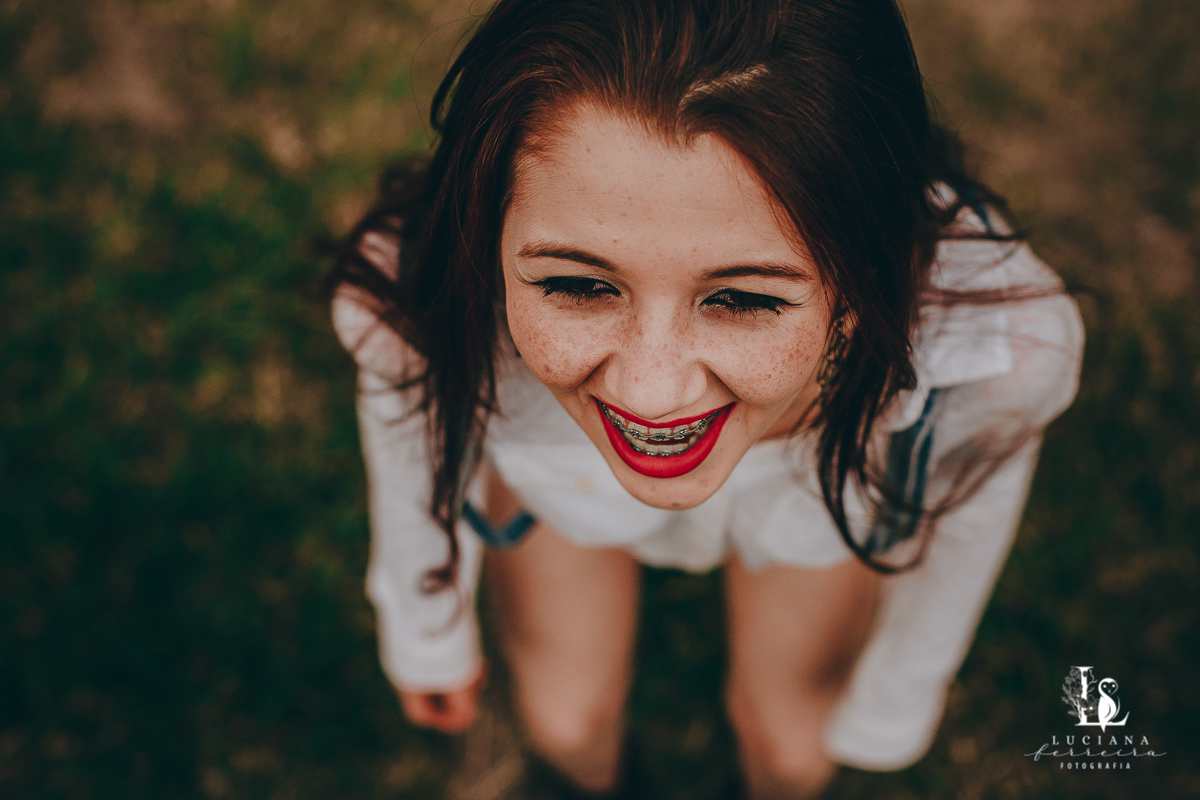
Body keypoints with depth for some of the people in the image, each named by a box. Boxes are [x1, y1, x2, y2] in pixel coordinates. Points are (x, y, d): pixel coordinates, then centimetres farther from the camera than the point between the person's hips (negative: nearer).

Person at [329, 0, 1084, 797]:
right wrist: (427, 627, 4)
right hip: (552, 482, 0)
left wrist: (895, 703, 4)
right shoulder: (408, 293, -41)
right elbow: (413, 416, -15)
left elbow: (964, 505, -15)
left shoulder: (1006, 348, -41)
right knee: (565, 717, 19)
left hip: (826, 494, 1)